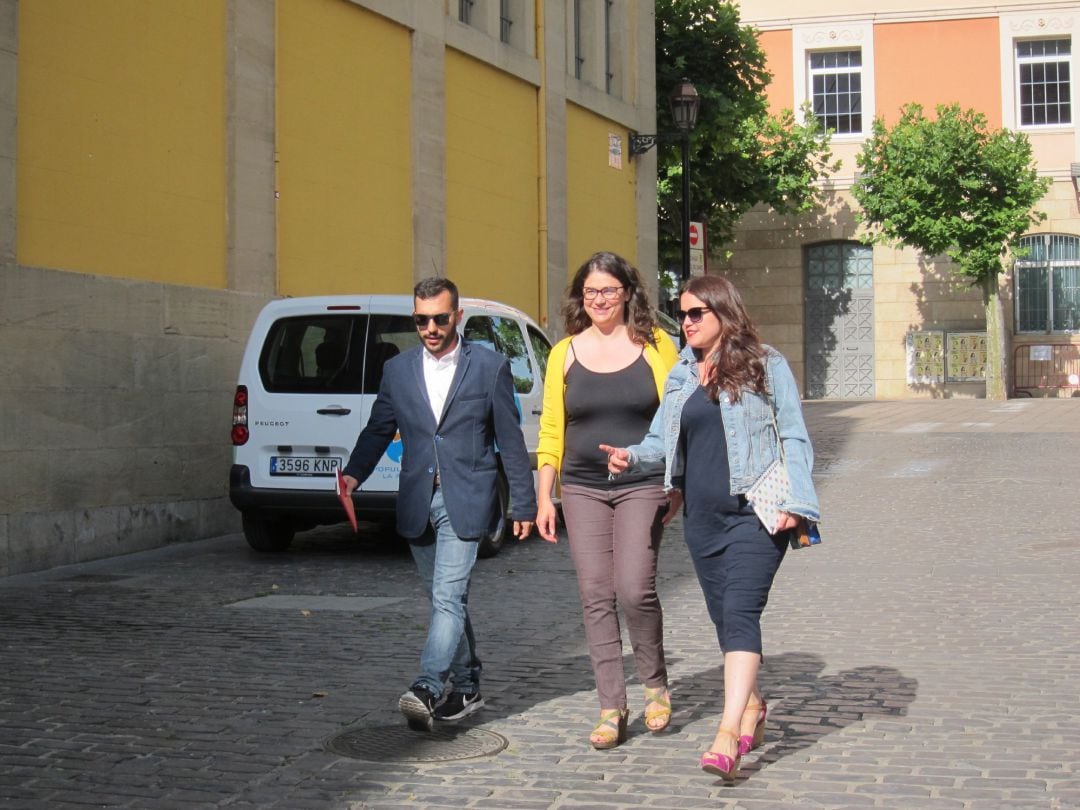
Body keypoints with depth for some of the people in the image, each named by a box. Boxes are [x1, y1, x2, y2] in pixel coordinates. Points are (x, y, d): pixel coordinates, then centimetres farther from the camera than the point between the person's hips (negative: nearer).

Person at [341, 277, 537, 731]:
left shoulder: (490, 367, -1)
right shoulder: (397, 370, 9)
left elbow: (510, 441, 1)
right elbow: (378, 431, 12)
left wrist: (524, 506, 0)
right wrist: (354, 473, -7)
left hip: (465, 501, -4)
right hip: (418, 502, 5)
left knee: (448, 597, -16)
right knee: (446, 599, 13)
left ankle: (426, 689, -24)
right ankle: (466, 688, 25)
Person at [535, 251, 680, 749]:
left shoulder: (654, 345, 3)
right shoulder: (565, 353, 8)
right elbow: (551, 430, 10)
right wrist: (544, 497, 6)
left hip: (642, 486, -2)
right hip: (583, 489, 3)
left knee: (634, 590, -12)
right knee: (595, 598, 0)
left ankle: (655, 684, 13)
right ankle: (611, 708, 8)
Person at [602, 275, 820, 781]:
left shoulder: (765, 365, 1)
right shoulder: (680, 376, 15)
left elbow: (793, 437, 0)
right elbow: (662, 439, 16)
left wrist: (793, 501, -10)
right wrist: (632, 456, -5)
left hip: (755, 512, -6)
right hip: (701, 516, 6)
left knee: (740, 613, -16)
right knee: (723, 617, 12)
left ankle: (728, 734, -22)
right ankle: (752, 707, 32)